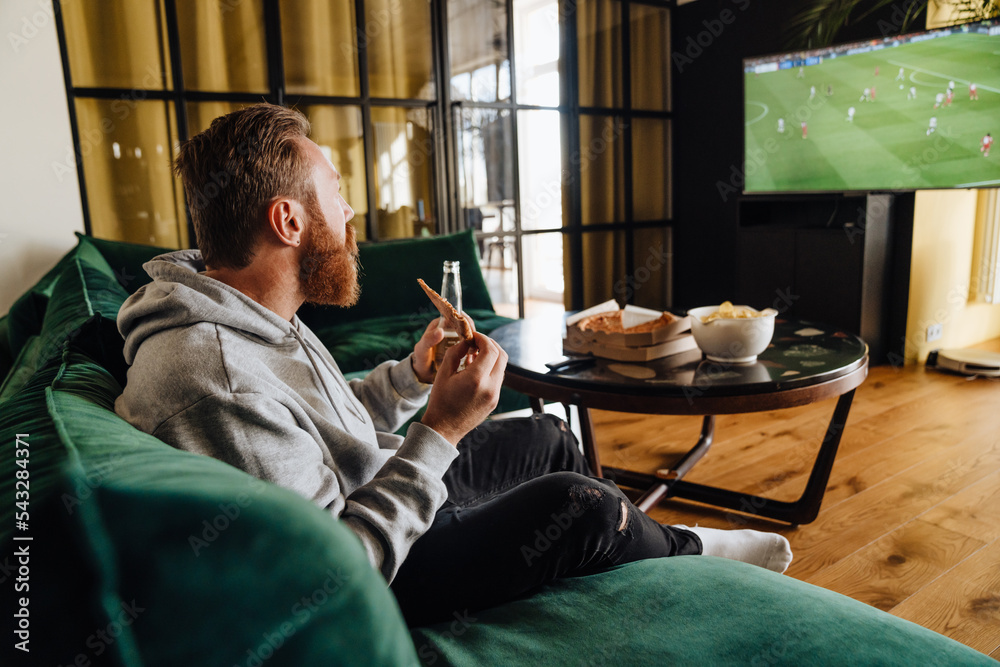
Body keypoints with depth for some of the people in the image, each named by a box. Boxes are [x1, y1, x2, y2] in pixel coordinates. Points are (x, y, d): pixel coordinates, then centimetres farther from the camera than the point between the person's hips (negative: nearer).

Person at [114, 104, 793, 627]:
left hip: (390, 480, 10)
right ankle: (684, 550, 16)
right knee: (576, 504, -19)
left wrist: (414, 373, -4)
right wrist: (439, 432, -28)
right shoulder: (213, 380, -33)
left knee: (549, 437, 14)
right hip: (378, 572, -9)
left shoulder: (257, 313, -1)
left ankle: (635, 538, 40)